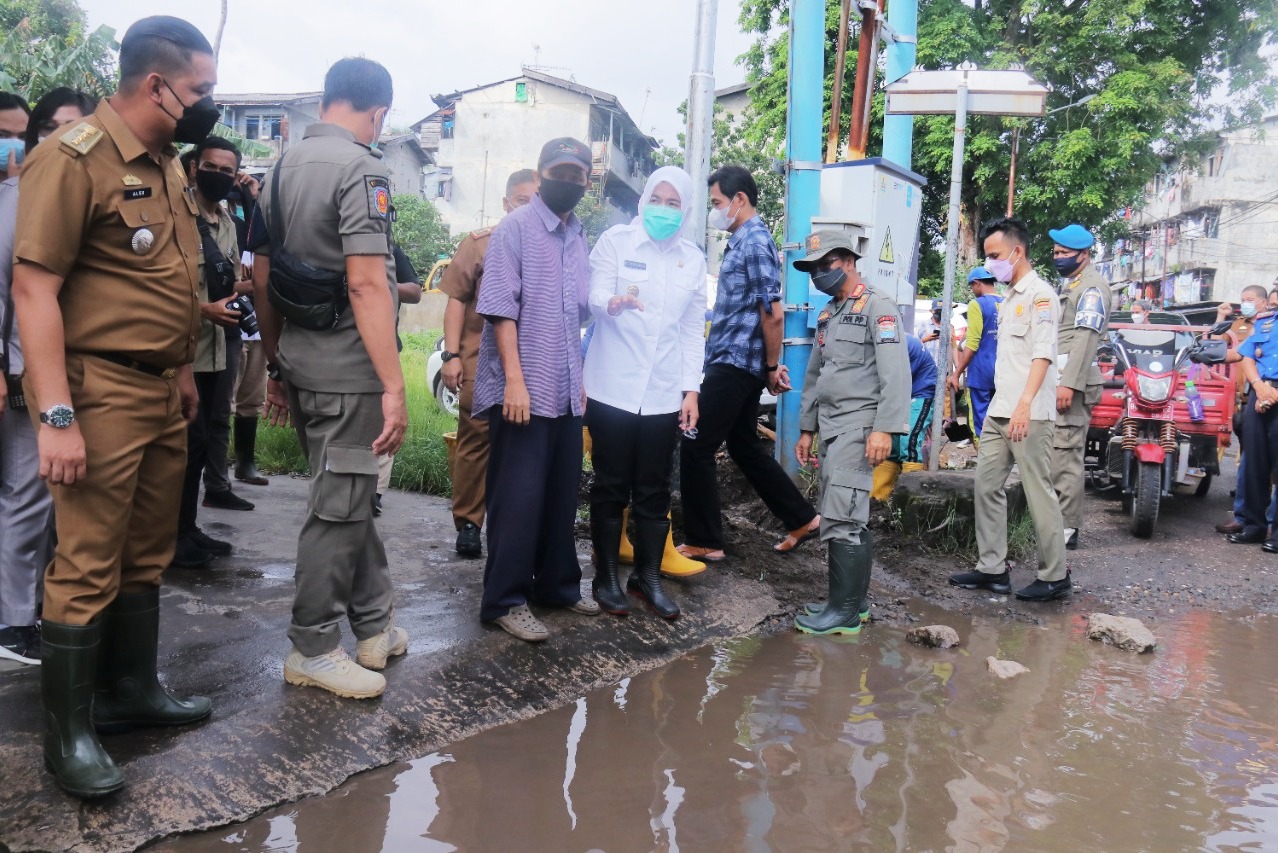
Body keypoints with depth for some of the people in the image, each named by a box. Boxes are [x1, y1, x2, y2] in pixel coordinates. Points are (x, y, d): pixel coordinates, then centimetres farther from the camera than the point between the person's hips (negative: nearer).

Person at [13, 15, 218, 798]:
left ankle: (133, 691, 31)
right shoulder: (76, 158, -12)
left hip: (161, 391, 8)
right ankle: (68, 733, 14)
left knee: (147, 555, 16)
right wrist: (56, 415, -22)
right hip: (102, 392, -8)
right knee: (88, 565, -1)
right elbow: (34, 288, -17)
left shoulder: (166, 165, 14)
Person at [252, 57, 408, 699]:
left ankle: (374, 624, 29)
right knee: (339, 508, 2)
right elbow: (366, 283, -22)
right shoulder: (360, 168, -13)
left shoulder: (281, 169, 12)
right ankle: (313, 650, 14)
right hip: (347, 370, -9)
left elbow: (261, 278, 14)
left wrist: (276, 364, 21)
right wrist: (394, 387, -22)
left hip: (299, 363, 9)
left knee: (350, 496, 18)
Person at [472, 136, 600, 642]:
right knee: (518, 499, -1)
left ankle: (557, 584, 27)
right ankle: (505, 601, 9)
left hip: (566, 392, 7)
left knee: (561, 497, 13)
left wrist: (579, 380, 16)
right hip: (523, 390, -7)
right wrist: (515, 380, -19)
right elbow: (501, 307, -13)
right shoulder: (516, 227, -5)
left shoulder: (579, 238, 15)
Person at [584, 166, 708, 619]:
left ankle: (648, 575, 20)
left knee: (654, 490, 7)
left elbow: (693, 329, 11)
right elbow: (594, 297, -10)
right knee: (611, 486, 4)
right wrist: (612, 303, -34)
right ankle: (606, 576, 17)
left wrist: (691, 389, 5)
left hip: (664, 393, 3)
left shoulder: (693, 258, 10)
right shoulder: (616, 240, 0)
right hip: (613, 388, -3)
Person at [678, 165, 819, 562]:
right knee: (745, 446, 17)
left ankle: (704, 542, 6)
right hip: (733, 362, 10)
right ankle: (802, 519, 26)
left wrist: (772, 367, -11)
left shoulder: (754, 243, -15)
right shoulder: (743, 240, 16)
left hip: (734, 365, -10)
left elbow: (773, 313, -20)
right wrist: (770, 365, 19)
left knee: (696, 448, -4)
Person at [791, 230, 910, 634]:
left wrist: (884, 429, -22)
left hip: (859, 425, -8)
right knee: (850, 518, 11)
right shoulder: (828, 314, 19)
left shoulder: (877, 306, -6)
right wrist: (807, 429, 20)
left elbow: (896, 373, -15)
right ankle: (856, 600, 18)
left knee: (841, 518, -10)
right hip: (831, 428, 8)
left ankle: (845, 611, -4)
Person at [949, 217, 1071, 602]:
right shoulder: (1009, 298, 19)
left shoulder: (1039, 294, -9)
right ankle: (992, 568, 15)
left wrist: (1024, 405, -29)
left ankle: (1055, 576, 7)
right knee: (987, 486, 8)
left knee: (1039, 493, -3)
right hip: (999, 411, 9)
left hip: (1029, 415, -9)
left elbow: (1043, 354, -19)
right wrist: (1002, 405, 19)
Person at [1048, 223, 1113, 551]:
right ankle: (1056, 520, 18)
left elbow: (1085, 339, -19)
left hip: (1072, 384, -10)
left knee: (1065, 457, -12)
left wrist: (1069, 383, -26)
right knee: (1058, 456, 12)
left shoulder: (1092, 287, -9)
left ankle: (1067, 528, -10)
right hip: (1059, 381, 10)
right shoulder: (1070, 284, 23)